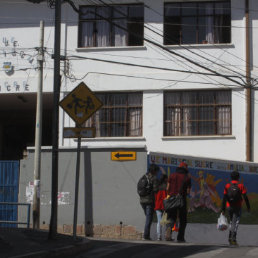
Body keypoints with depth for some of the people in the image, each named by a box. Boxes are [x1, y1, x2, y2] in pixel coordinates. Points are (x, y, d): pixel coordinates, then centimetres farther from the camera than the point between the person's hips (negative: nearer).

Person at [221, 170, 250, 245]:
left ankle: (230, 237, 15)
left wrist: (223, 209, -5)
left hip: (229, 207, 3)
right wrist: (248, 207, 0)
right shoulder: (241, 186, -6)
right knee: (235, 223, -3)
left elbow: (224, 198, -6)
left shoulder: (227, 186, -1)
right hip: (238, 207, -3)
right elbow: (245, 197, -9)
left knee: (231, 222, 20)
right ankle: (233, 238, -16)